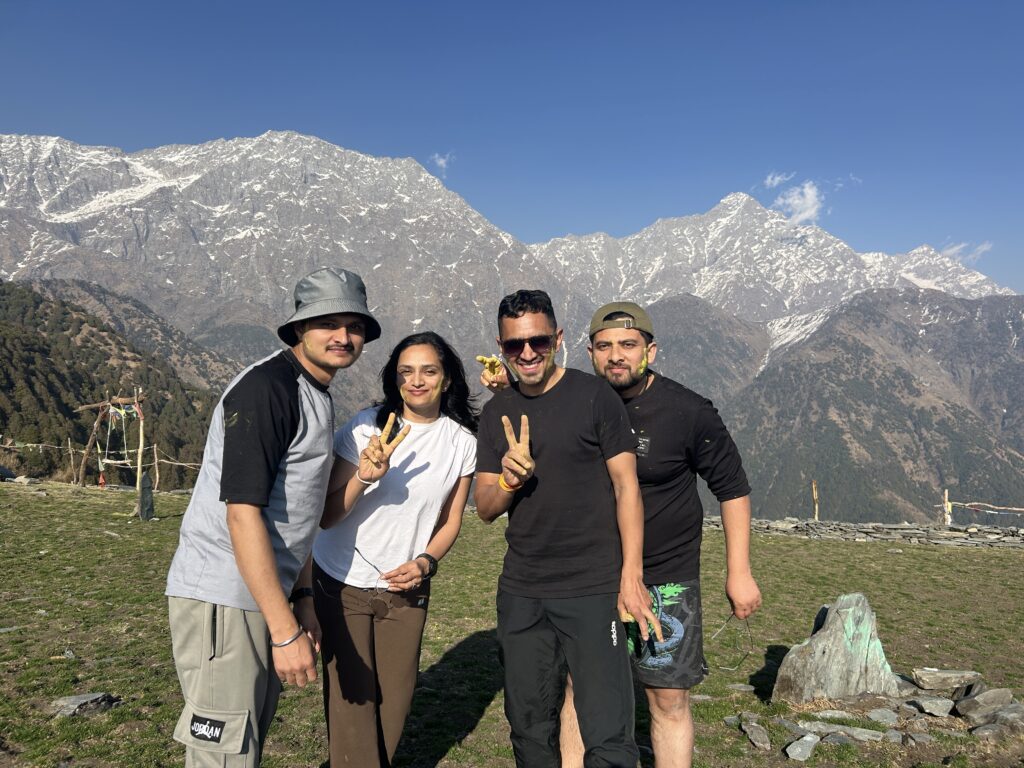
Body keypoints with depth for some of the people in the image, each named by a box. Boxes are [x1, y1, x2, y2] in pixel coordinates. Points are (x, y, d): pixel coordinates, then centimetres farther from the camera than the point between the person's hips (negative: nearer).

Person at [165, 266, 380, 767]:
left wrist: (302, 601, 17)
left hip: (265, 595, 10)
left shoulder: (318, 398, 14)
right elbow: (242, 512, -23)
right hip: (222, 599, -9)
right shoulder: (265, 387, -16)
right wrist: (285, 630, -22)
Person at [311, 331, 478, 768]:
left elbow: (451, 521, 6)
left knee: (396, 696, 11)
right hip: (344, 582, -2)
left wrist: (424, 563, -11)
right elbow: (327, 517, -14)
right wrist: (364, 477, -31)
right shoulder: (368, 427, -13)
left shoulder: (462, 441, -4)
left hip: (407, 586, 3)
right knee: (353, 698, 1)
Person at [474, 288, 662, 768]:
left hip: (593, 589, -4)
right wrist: (509, 479, -14)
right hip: (520, 593, 5)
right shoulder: (496, 413, 8)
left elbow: (626, 486, -5)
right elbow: (485, 509, 8)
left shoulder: (593, 396, -5)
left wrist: (632, 575, -12)